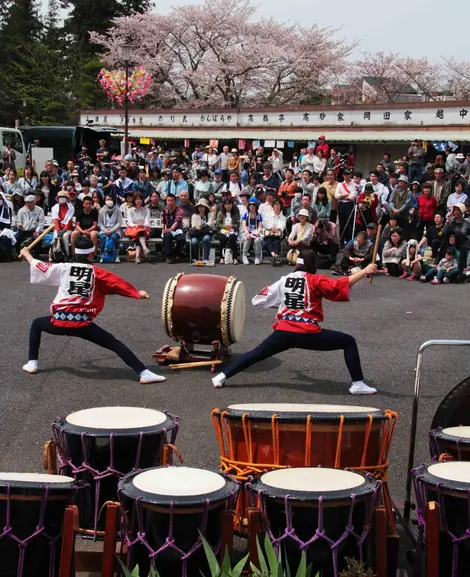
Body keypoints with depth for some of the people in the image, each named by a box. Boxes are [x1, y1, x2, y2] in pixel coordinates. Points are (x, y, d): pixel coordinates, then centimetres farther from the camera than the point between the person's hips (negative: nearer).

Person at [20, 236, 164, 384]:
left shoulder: (64, 268, 11)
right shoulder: (97, 273, 7)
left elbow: (38, 266, 22)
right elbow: (118, 283, 6)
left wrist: (26, 253, 40)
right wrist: (138, 293, 17)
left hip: (59, 322, 2)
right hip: (83, 324, -2)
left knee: (37, 324, 34)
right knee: (115, 344, 1)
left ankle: (31, 364, 29)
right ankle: (144, 374, -14)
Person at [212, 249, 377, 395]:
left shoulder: (283, 280, 16)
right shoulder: (315, 280, 4)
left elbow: (258, 300, 23)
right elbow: (341, 285, -10)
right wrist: (365, 271, -7)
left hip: (283, 332, 4)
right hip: (308, 333, -4)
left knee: (255, 355, 22)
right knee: (349, 342, 8)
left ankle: (222, 377, 20)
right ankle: (357, 385, 1)